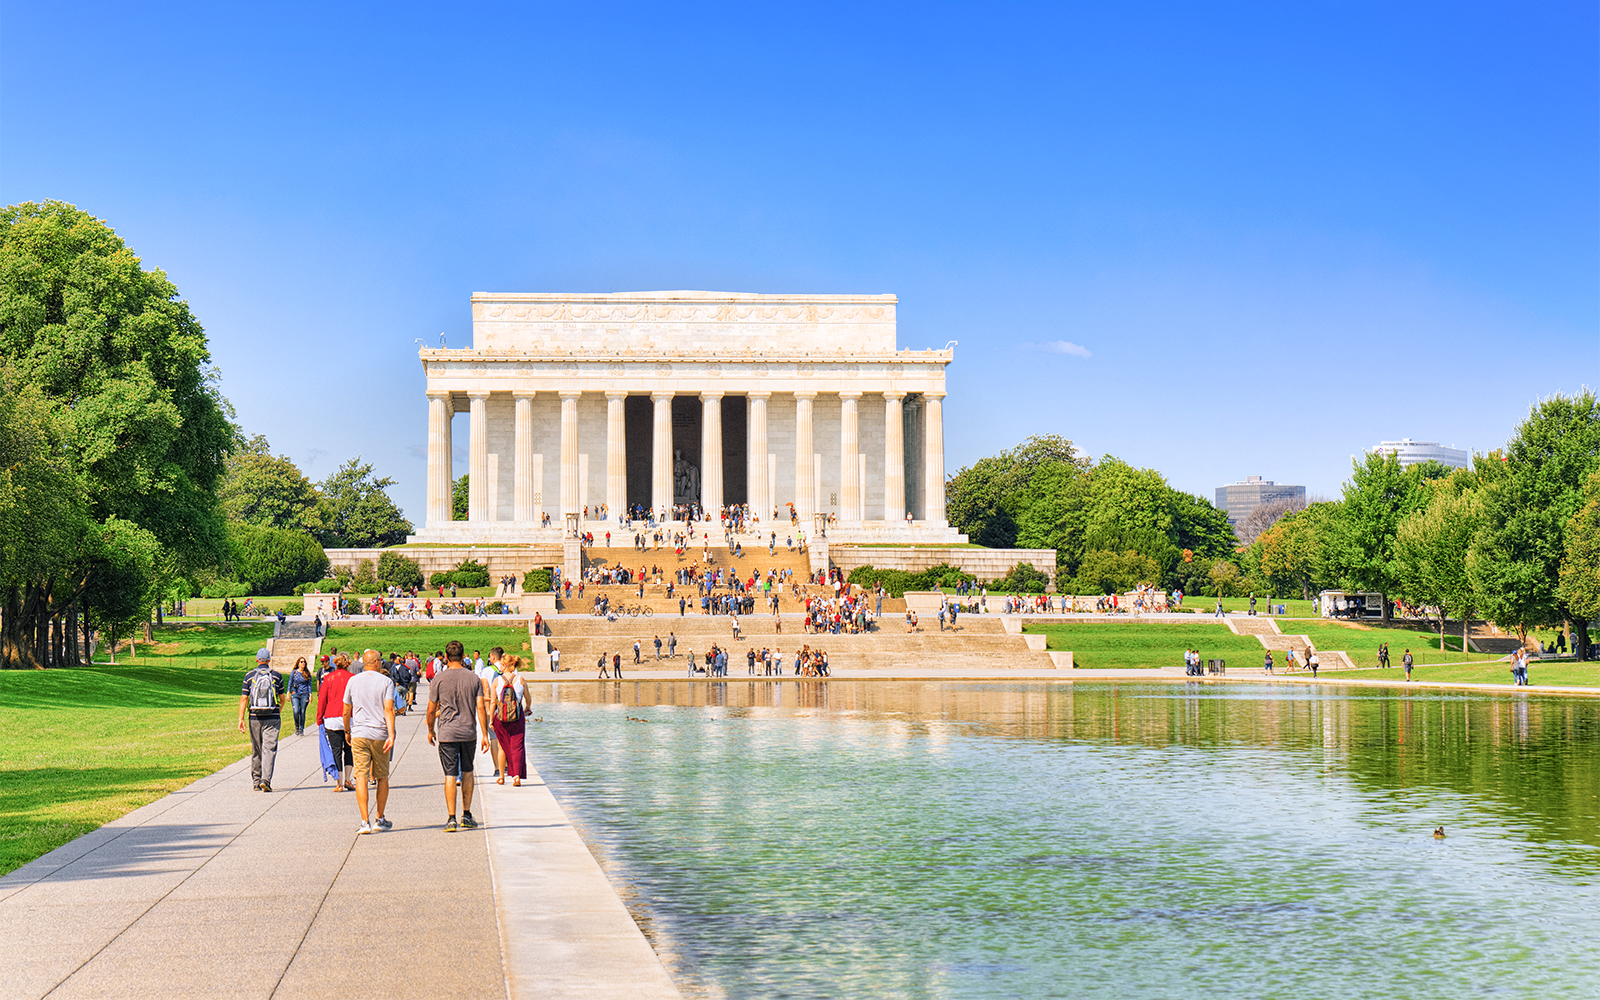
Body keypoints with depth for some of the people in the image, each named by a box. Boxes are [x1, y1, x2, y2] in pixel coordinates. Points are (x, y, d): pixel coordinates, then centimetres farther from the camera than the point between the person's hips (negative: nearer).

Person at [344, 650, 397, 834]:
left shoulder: (353, 681, 6)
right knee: (382, 777, 13)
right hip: (380, 734, -1)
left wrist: (347, 731, 24)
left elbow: (346, 712, 9)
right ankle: (380, 820, 20)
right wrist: (391, 735, -15)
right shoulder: (386, 681, -1)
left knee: (361, 777, -3)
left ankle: (365, 821, -13)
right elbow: (389, 710, -11)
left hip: (359, 734, 1)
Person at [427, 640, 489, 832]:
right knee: (467, 773, 17)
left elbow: (431, 710, -1)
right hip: (469, 732, 2)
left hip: (447, 733, -2)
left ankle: (451, 819, -6)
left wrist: (430, 731, 14)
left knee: (450, 776, -1)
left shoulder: (439, 679, -5)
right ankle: (466, 815, 21)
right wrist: (485, 735, 0)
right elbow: (480, 708, -3)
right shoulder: (473, 678, 1)